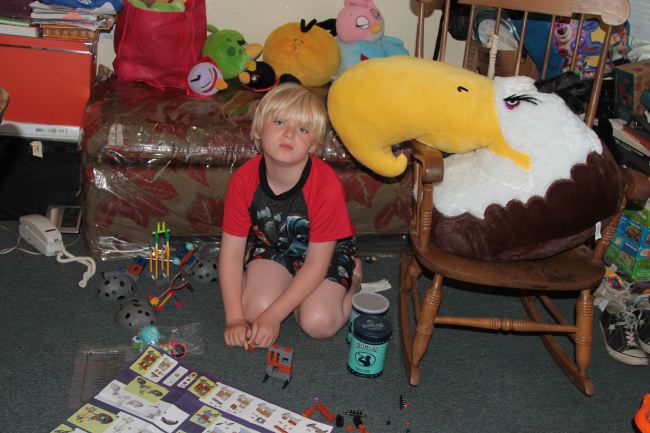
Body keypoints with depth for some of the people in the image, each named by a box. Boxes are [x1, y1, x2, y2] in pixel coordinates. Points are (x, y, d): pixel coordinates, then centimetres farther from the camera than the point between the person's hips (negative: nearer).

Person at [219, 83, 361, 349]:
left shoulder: (327, 187, -33)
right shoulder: (243, 180, -24)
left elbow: (316, 264, -25)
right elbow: (231, 254, -17)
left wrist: (274, 316, -27)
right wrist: (235, 319, -22)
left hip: (327, 250, -2)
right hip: (271, 243, 2)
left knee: (318, 323, -20)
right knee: (255, 310, -21)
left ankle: (352, 277, 9)